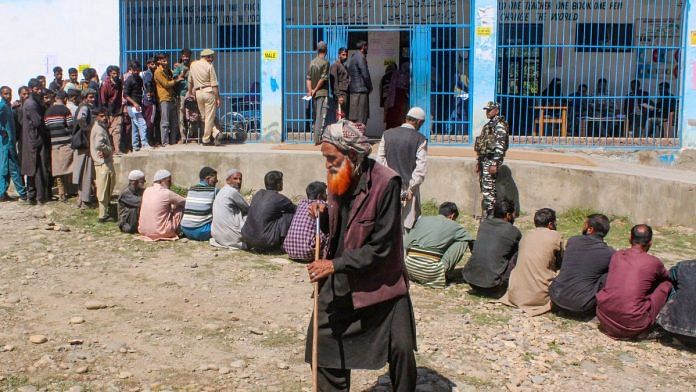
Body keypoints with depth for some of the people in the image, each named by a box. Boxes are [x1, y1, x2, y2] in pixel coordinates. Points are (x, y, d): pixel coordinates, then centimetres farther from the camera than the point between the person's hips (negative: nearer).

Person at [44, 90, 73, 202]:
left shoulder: (48, 111, 8)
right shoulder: (65, 109, -6)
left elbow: (45, 127, 8)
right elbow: (71, 126, -9)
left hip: (53, 144, 4)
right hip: (65, 143, -4)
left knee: (57, 169, 7)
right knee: (67, 168, 5)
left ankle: (61, 194, 9)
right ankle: (66, 191, 6)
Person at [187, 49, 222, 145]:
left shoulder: (193, 64, 10)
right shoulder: (209, 66, -6)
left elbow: (190, 81, 20)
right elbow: (214, 85, -9)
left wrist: (190, 92, 33)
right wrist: (218, 98, -5)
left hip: (198, 93, 5)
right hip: (209, 92, -5)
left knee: (204, 117, 15)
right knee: (209, 117, 1)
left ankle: (215, 132, 1)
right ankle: (206, 139, 3)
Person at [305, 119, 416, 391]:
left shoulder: (386, 183, -22)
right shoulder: (338, 179, -1)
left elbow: (380, 247, -21)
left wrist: (336, 264, -23)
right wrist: (323, 217, -10)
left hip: (380, 283, -6)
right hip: (339, 281, 6)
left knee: (401, 348, 0)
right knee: (323, 338, 9)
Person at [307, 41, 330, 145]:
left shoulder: (312, 62, 10)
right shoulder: (325, 62, -8)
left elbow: (308, 78, 3)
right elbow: (323, 78, -14)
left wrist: (310, 90, -3)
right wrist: (315, 90, -5)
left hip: (314, 93, 6)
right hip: (322, 92, -6)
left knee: (316, 115, 12)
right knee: (321, 116, -7)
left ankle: (316, 137, 16)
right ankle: (318, 139, -12)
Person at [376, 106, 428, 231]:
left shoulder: (387, 134, 3)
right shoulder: (420, 139, -7)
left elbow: (380, 160, 2)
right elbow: (421, 167, -12)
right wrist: (411, 187, -9)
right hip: (408, 187, -3)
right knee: (409, 224, 4)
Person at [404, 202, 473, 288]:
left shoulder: (422, 219, 18)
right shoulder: (453, 225, 11)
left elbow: (406, 244, 15)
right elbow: (471, 242, 19)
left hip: (409, 266, 4)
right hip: (430, 271, -4)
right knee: (463, 242, 12)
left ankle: (415, 276, 22)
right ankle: (442, 274, 12)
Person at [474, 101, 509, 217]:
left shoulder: (499, 126, -11)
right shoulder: (488, 125, 19)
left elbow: (500, 147, -19)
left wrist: (495, 164, -23)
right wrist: (478, 162, 21)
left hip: (491, 161, -10)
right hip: (484, 160, 10)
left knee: (488, 190, -11)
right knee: (484, 189, 12)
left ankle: (488, 216, -9)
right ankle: (486, 214, 19)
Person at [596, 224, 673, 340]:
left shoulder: (616, 255, 8)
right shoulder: (654, 263, -2)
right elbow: (667, 278, 22)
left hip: (604, 317, 4)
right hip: (633, 327, -4)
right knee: (666, 284, 11)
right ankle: (644, 328, 15)